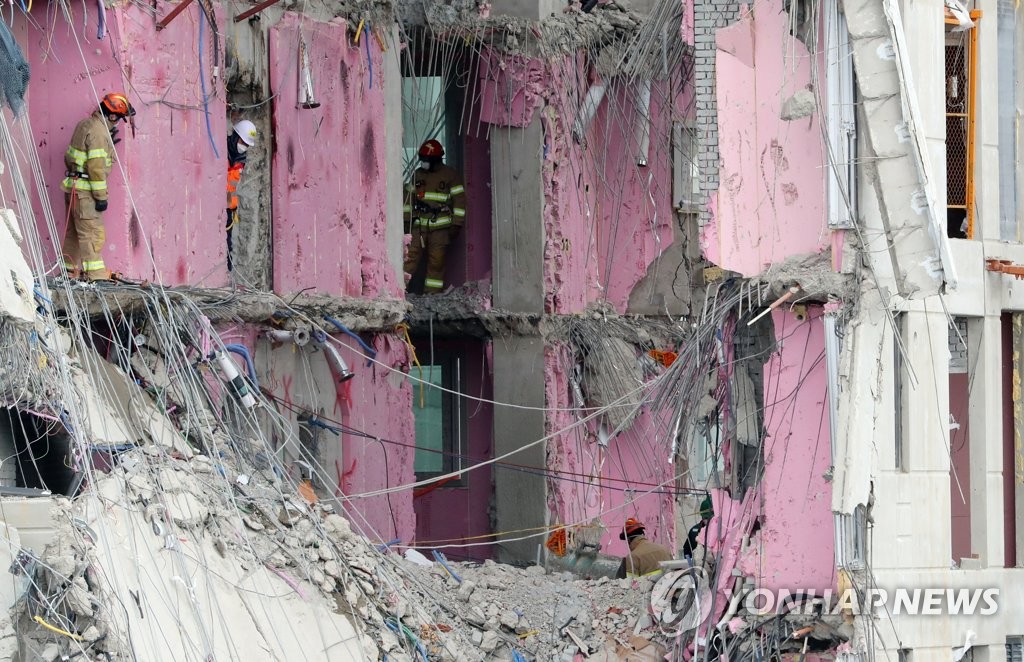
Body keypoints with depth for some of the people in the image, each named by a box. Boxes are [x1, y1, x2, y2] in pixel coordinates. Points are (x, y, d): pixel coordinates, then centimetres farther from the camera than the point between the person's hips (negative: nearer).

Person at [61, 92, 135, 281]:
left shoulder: (85, 124, 13)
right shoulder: (98, 132, -17)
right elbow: (96, 167, -20)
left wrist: (107, 144, 19)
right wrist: (101, 196, -17)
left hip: (73, 186, 10)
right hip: (85, 190, -10)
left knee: (74, 230, 15)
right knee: (91, 231, -10)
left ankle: (70, 269, 21)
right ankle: (96, 273, -13)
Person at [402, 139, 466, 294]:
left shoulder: (450, 175, 1)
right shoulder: (418, 174, 14)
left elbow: (459, 200, 0)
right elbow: (409, 197, 22)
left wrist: (456, 224, -5)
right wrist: (407, 218, 18)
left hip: (441, 226, -3)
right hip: (419, 224, 3)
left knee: (436, 261, -2)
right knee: (411, 255, -8)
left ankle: (432, 293, 3)